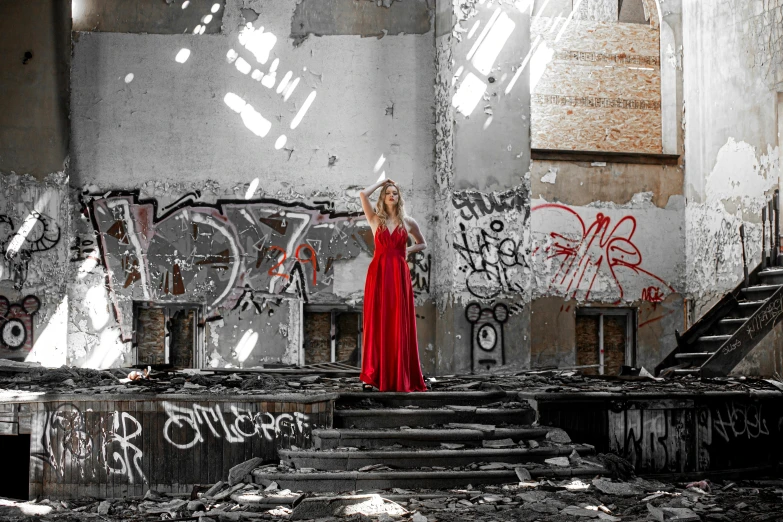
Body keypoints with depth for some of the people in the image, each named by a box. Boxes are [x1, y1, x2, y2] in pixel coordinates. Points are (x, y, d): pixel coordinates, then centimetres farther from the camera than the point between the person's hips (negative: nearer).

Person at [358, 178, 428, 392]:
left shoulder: (408, 222, 10)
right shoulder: (375, 219, 7)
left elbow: (422, 244, 24)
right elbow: (363, 194, -6)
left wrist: (408, 250, 5)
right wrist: (381, 182, 8)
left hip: (399, 274, 1)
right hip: (378, 272, -1)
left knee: (399, 325, 0)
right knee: (376, 322, -3)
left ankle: (400, 377, 5)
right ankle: (372, 377, -3)